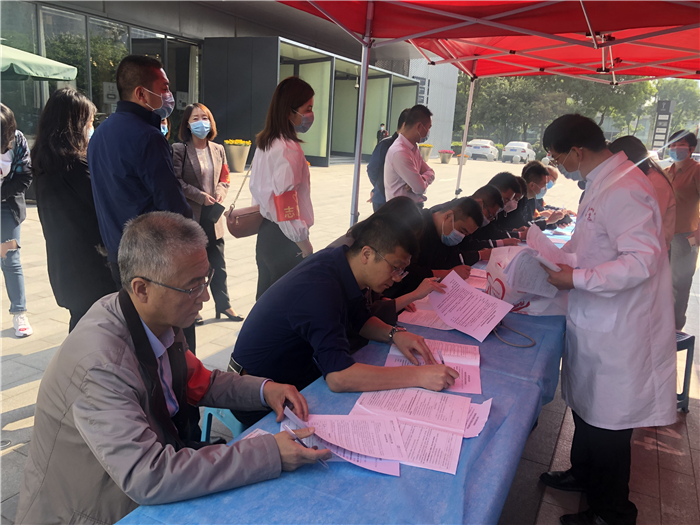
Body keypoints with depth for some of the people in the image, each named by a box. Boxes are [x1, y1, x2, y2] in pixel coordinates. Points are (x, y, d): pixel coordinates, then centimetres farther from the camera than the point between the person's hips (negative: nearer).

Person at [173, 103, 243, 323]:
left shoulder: (218, 150, 9)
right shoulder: (179, 150, -6)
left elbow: (224, 178, 13)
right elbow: (176, 181, -10)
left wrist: (221, 192, -7)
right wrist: (200, 196, -18)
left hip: (213, 214, 4)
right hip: (189, 214, -4)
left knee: (218, 262, 11)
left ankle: (223, 304, 24)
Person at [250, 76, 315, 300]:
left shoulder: (265, 143, 10)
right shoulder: (288, 150, -19)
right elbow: (286, 208, -23)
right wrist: (305, 246, -14)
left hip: (265, 232, 9)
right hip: (283, 240, -9)